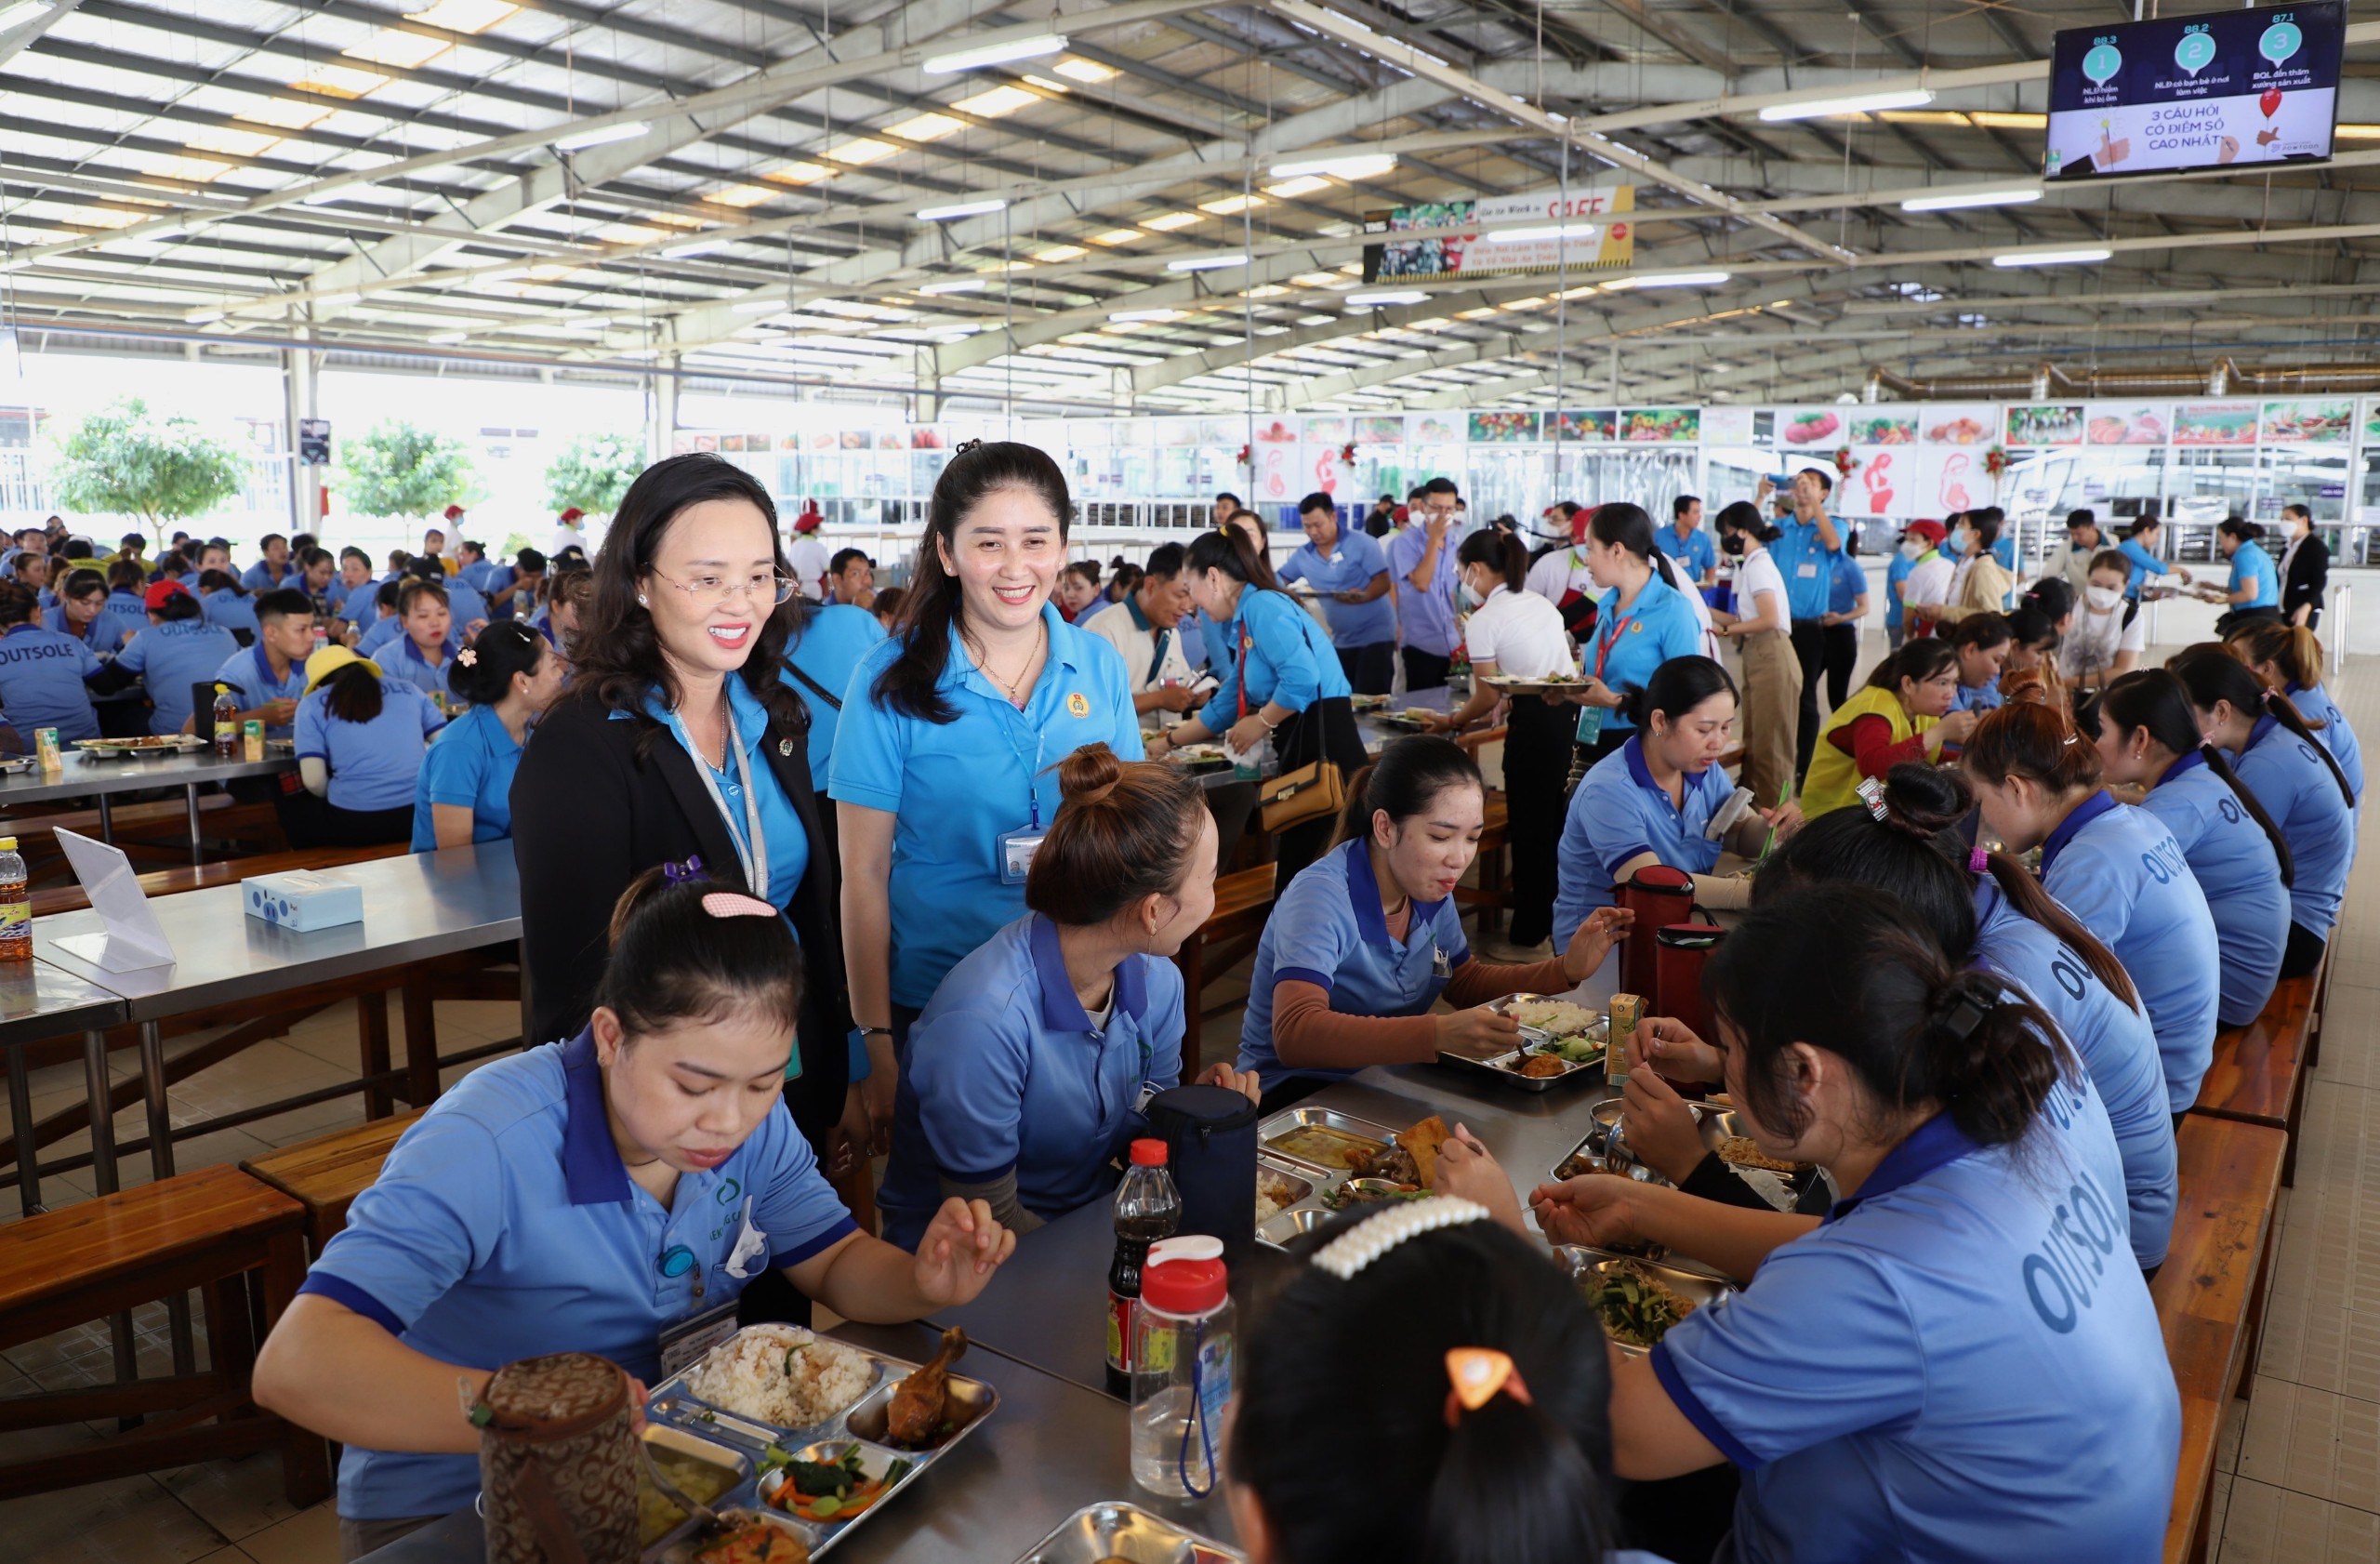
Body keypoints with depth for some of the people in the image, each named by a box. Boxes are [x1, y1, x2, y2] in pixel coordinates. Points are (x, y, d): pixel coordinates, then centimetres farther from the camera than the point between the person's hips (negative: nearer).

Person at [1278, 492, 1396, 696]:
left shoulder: (1362, 543, -11)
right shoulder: (1303, 554, 4)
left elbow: (1383, 581, -15)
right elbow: (1279, 580, 10)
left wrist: (1363, 596, -35)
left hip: (1375, 635, -6)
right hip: (1340, 640, 6)